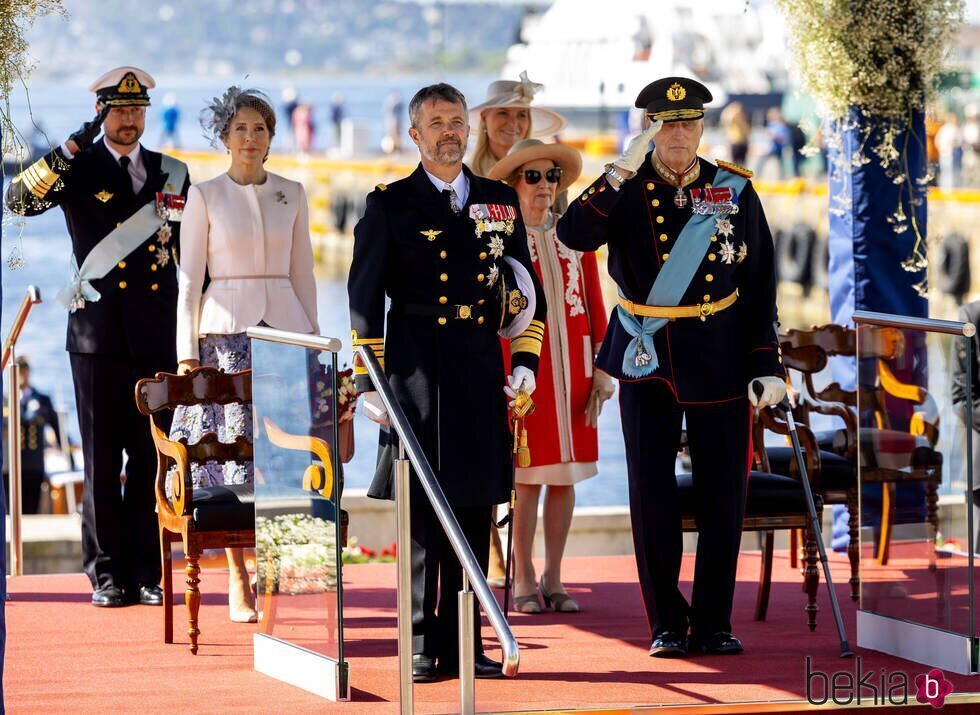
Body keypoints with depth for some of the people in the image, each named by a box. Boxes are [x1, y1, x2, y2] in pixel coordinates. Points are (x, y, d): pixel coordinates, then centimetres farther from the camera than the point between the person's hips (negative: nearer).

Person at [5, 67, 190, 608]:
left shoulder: (172, 174, 14)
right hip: (98, 335, -2)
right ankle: (107, 572, 5)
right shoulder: (77, 170, 4)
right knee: (102, 460, 0)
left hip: (158, 336, 2)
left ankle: (147, 571, 8)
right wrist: (72, 147, -19)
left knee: (152, 457, 2)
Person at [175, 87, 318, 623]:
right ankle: (238, 582, 1)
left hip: (285, 327, 2)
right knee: (232, 457, -4)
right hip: (226, 330, -2)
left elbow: (302, 273, 14)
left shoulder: (292, 195, 11)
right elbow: (189, 278, 2)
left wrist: (314, 339, 9)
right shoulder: (205, 196, 3)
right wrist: (187, 352, -4)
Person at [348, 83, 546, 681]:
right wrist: (368, 383, -5)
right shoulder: (390, 206, 3)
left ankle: (464, 645, 9)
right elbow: (364, 301, 1)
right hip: (417, 375, -3)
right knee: (423, 511, -3)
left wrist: (525, 363, 8)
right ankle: (422, 648, 3)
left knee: (474, 513, 4)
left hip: (483, 377, 3)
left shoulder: (501, 202, 13)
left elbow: (527, 291, 18)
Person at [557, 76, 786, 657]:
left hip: (719, 360, 0)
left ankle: (714, 624, 11)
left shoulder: (736, 191, 2)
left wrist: (767, 366, -2)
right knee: (652, 491, 0)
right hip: (647, 358, 0)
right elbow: (575, 235, -18)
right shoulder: (625, 189, 1)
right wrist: (621, 174, -24)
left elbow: (761, 286, 3)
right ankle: (667, 624, 10)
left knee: (723, 490, 1)